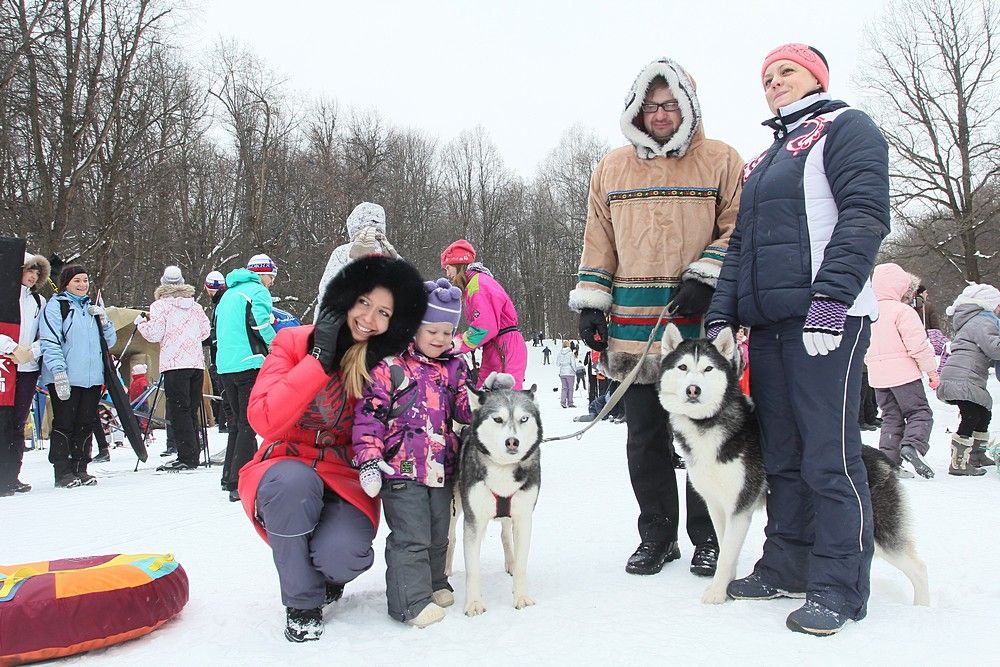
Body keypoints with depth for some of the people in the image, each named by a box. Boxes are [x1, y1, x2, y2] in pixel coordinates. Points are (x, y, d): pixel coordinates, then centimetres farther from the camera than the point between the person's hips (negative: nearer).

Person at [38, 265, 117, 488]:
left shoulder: (92, 307, 19)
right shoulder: (56, 305, -1)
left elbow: (110, 341, 19)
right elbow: (50, 342, -9)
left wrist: (103, 320, 1)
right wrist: (59, 372, -19)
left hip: (93, 378, 6)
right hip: (65, 379, -6)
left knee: (85, 425, 7)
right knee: (64, 425, -2)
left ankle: (80, 469, 15)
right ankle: (63, 472, 3)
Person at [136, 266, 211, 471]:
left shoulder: (160, 305, 0)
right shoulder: (195, 306, 14)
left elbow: (154, 334, -5)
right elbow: (206, 331, 15)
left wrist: (141, 322, 13)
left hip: (175, 364, -5)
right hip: (196, 363, 5)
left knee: (179, 411, -5)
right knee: (192, 410, 10)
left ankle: (187, 457, -9)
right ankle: (193, 456, 11)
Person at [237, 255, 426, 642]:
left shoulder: (387, 362, -4)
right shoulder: (294, 343, -7)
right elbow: (264, 420, -21)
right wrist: (320, 358, -23)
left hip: (347, 480, 1)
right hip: (287, 471, 0)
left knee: (340, 556, -28)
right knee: (293, 481, -36)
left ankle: (329, 573, 15)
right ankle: (302, 602, -10)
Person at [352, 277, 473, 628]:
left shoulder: (454, 368, 10)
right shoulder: (389, 366, -9)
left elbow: (464, 408, 13)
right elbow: (369, 412, -11)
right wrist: (368, 460, -17)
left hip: (442, 467, 6)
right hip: (402, 468, -6)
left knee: (438, 534, 18)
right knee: (410, 537, -5)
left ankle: (435, 584, 36)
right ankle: (412, 601, 6)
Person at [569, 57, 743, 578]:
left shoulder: (721, 160, 5)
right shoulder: (612, 168, 15)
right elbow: (599, 242, 15)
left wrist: (703, 278, -12)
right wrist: (591, 304, 8)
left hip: (701, 320, -3)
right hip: (634, 321, 3)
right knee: (644, 437, 7)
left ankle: (707, 537, 18)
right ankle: (657, 534, 20)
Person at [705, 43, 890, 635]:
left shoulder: (845, 127, 4)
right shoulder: (763, 160, 26)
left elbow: (865, 214, -11)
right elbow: (741, 245, 24)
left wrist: (829, 299, -21)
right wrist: (721, 315, 12)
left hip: (827, 318, -8)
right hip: (767, 322, 8)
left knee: (828, 457, -8)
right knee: (783, 457, 10)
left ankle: (839, 588, 1)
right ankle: (788, 568, 18)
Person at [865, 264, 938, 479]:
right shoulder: (902, 311, -12)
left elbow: (865, 347, 18)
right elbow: (918, 345, -14)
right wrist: (932, 370, -6)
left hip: (878, 376, 7)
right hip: (904, 372, -7)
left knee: (891, 417, 12)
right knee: (920, 413, 0)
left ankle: (888, 459, 4)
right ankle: (913, 445, -24)